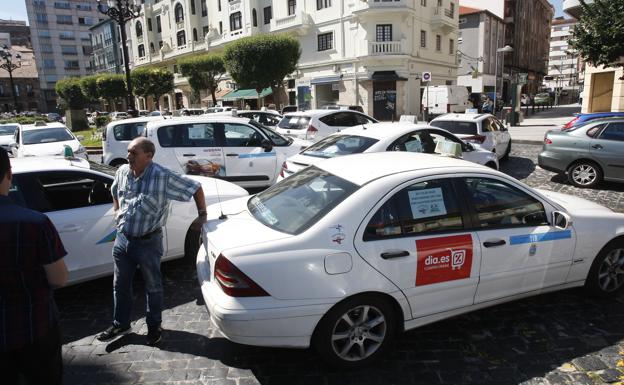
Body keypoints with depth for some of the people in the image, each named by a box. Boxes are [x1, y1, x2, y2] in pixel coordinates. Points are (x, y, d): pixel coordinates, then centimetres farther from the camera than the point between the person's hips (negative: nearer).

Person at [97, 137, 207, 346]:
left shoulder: (163, 176, -20)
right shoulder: (122, 172, -1)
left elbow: (195, 188, -15)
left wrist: (202, 215, -14)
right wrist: (117, 211, 13)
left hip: (148, 242, -5)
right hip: (122, 238, 6)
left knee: (153, 286, 12)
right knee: (120, 285, 19)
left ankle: (154, 326, 32)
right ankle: (120, 324, 39)